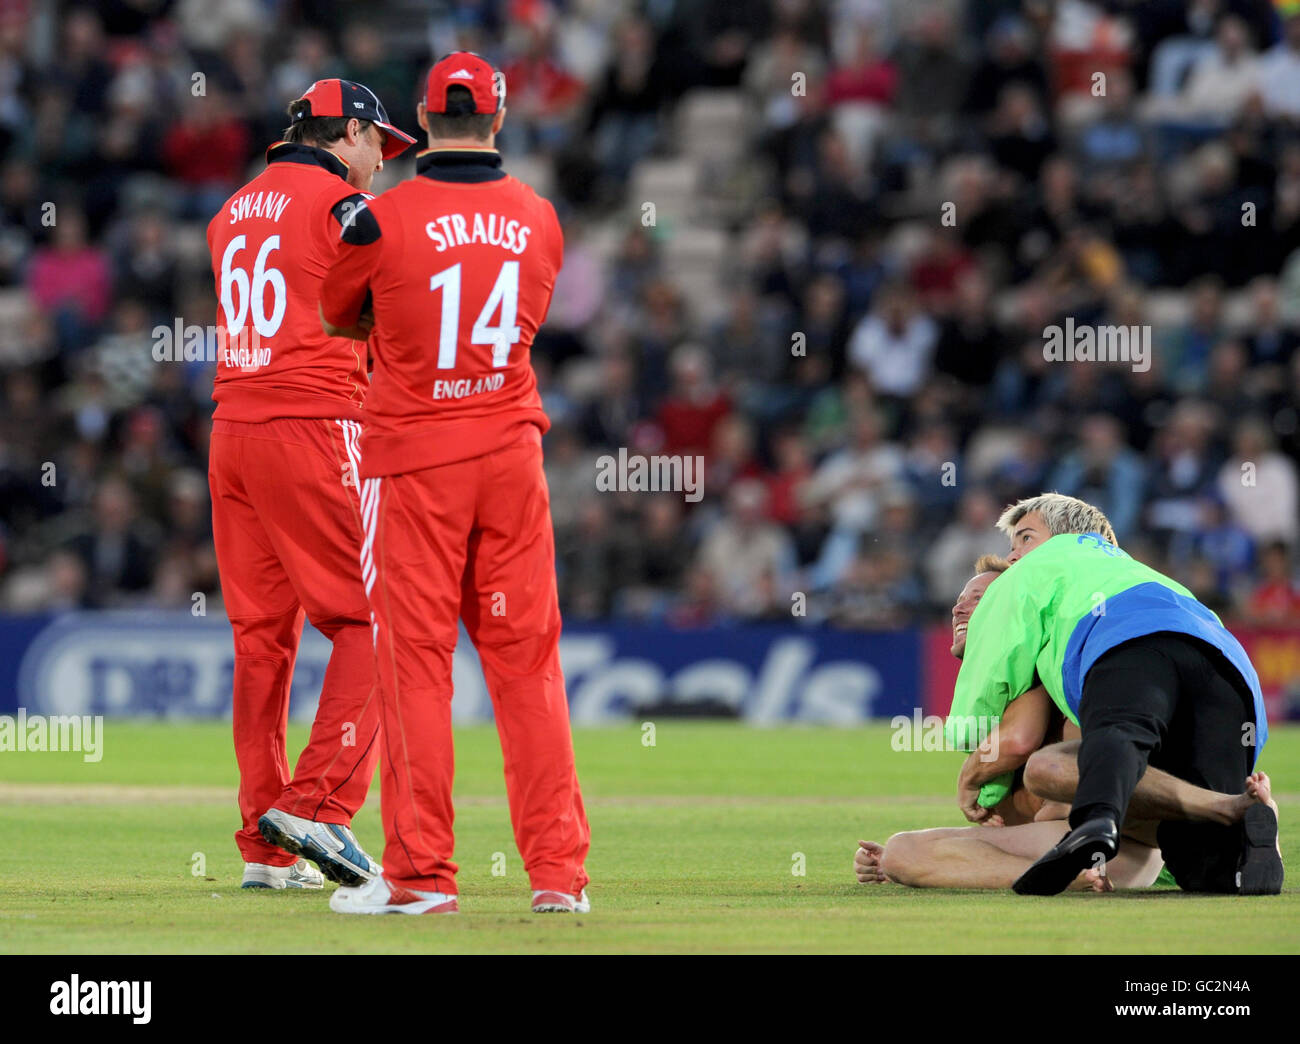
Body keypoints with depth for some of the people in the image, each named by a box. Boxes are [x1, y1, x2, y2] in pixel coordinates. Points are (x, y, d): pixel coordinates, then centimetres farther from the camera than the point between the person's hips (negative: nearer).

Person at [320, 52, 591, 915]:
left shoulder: (385, 217, -9)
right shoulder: (539, 219, 3)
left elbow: (338, 316, 7)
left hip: (412, 457, -3)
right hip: (510, 451, 3)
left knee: (415, 658, 0)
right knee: (527, 658, 6)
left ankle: (421, 872, -2)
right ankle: (559, 869, 4)